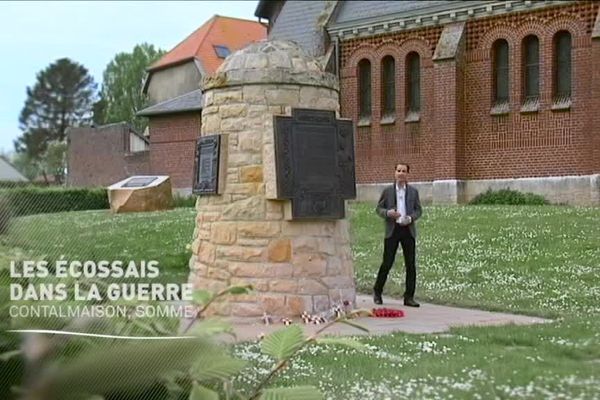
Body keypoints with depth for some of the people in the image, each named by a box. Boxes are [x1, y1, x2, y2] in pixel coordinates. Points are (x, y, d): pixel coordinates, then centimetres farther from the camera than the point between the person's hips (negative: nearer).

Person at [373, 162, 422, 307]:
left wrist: (411, 218, -10)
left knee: (410, 265, 0)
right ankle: (377, 292, 17)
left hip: (408, 230, 2)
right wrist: (388, 213, -14)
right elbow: (378, 208, 7)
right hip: (392, 230, -2)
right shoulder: (387, 191, 6)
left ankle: (409, 297, 7)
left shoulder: (413, 192, 9)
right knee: (387, 263, -1)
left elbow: (418, 210, 11)